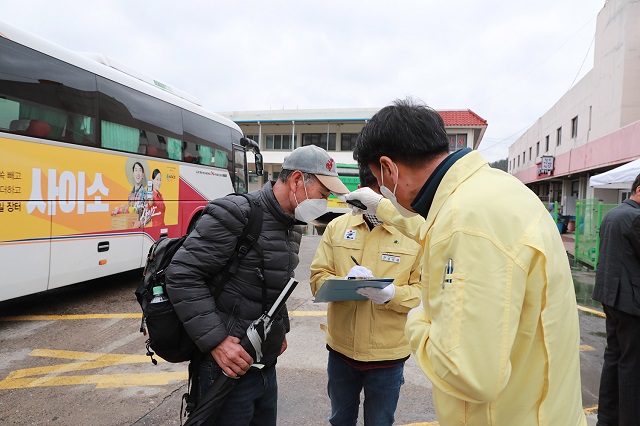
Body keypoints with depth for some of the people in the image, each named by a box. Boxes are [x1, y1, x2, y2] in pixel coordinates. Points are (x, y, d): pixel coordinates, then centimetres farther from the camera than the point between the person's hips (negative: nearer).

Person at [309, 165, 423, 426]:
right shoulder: (337, 226, 0)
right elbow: (318, 279, -2)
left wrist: (392, 294, -29)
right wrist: (345, 282, -22)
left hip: (388, 354, -2)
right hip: (340, 348, 3)